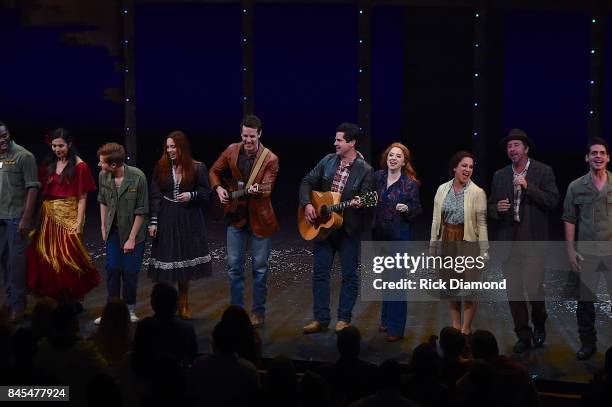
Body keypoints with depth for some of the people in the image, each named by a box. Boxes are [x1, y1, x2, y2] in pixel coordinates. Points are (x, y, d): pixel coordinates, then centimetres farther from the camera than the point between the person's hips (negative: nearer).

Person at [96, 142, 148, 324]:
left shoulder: (138, 177, -21)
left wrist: (131, 238, -13)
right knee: (112, 269, 2)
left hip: (133, 231, -3)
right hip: (114, 230, 3)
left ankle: (130, 310, 18)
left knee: (130, 271, 1)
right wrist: (103, 227, 8)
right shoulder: (103, 176, -8)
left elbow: (141, 211, -15)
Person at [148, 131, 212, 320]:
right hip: (166, 220, 0)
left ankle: (183, 305, 22)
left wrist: (192, 195, -14)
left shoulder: (197, 168, -3)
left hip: (188, 221, 0)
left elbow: (206, 191, 6)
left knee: (185, 262, 8)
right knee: (166, 263, 0)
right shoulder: (161, 168, 1)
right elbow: (155, 196, 1)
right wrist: (154, 222, -3)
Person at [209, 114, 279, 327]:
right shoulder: (232, 151, -1)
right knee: (234, 266, 6)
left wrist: (256, 191, -39)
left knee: (260, 267, 4)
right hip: (236, 215, 3)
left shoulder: (270, 159, -12)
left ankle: (258, 312, 16)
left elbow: (267, 189, -18)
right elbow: (214, 171, 13)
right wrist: (218, 188, -4)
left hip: (259, 217, -3)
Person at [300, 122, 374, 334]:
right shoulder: (328, 161, 3)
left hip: (349, 228, -4)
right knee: (320, 272, 6)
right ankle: (320, 318, 14)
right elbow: (307, 182, 7)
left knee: (349, 274, 4)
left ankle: (344, 319, 16)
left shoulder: (365, 170, -10)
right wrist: (307, 204, -7)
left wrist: (358, 203, -34)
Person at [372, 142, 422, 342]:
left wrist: (406, 209, -24)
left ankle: (396, 327, 4)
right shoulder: (378, 177, 3)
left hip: (400, 235, -5)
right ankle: (387, 319, 32)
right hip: (380, 234, 5)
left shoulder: (410, 183, -9)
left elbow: (417, 209, -4)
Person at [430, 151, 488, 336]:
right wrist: (433, 244, 7)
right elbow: (436, 219, 7)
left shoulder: (477, 192, -8)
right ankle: (455, 325, 25)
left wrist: (484, 251, -10)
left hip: (468, 243, -4)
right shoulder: (442, 189, 3)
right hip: (447, 242, 4)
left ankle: (466, 329, 12)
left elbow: (481, 223, -8)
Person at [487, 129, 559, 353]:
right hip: (508, 239, 4)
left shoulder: (543, 171, 2)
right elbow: (490, 207, 15)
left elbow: (552, 201, -7)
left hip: (533, 239, -4)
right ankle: (523, 335, 16)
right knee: (513, 291, 4)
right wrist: (497, 209, -8)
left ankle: (539, 324, 20)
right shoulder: (499, 176, 12)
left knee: (533, 288, -9)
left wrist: (528, 187, -16)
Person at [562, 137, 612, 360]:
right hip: (586, 253, 1)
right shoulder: (576, 187, 3)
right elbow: (569, 220, 5)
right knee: (585, 300, 6)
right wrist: (571, 250, -1)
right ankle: (588, 343, 19)